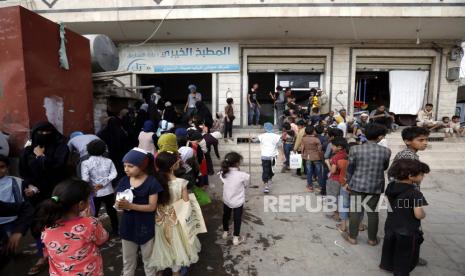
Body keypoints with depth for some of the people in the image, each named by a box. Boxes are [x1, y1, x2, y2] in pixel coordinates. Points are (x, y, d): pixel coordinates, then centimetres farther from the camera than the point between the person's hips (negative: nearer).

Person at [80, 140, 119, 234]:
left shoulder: (86, 163, -10)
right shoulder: (108, 161, -4)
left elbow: (85, 179, -19)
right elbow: (114, 174, -13)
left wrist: (90, 187, -4)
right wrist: (103, 183, -13)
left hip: (95, 193, -2)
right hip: (108, 191, 2)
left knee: (94, 213, 16)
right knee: (111, 211, 19)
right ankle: (115, 230, 33)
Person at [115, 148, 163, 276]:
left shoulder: (152, 182, -18)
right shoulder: (124, 181, -4)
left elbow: (152, 207, -19)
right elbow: (118, 202, 0)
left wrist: (130, 205, -29)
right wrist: (119, 205, -24)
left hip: (145, 226, -4)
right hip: (127, 225, 4)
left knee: (148, 259, 18)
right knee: (128, 260, 24)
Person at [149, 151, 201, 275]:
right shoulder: (181, 182, -23)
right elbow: (186, 204, -16)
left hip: (160, 220, 3)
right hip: (176, 221, -2)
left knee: (161, 246, 25)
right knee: (175, 246, 21)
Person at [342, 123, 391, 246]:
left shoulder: (355, 149, -12)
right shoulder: (386, 151, -9)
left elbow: (350, 169, -4)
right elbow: (385, 167, 7)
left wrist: (349, 183, 9)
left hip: (358, 184, -1)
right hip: (376, 186, 1)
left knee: (355, 211, 11)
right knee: (373, 212, 14)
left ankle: (352, 237, 23)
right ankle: (372, 239, 29)